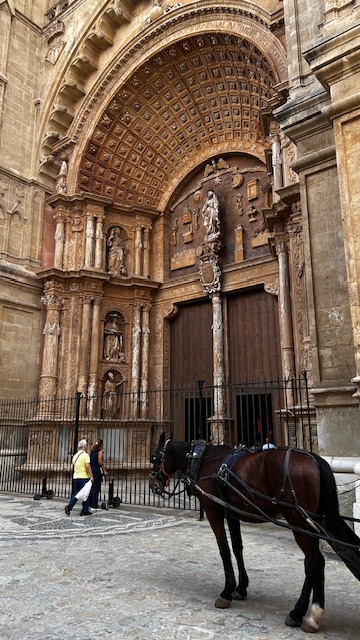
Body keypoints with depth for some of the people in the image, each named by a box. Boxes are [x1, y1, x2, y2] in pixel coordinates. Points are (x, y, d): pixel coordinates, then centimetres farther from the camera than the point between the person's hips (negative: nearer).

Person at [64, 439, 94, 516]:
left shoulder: (75, 455, 12)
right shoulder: (85, 455, -11)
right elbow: (87, 466, -21)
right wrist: (91, 476, -19)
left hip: (75, 477, 7)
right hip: (84, 477, -6)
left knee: (76, 494, 13)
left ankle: (69, 506, -5)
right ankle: (85, 511, 9)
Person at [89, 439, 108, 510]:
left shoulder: (92, 451, 13)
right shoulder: (100, 451, -8)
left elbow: (90, 461, 13)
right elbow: (100, 462, -15)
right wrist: (104, 471, -9)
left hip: (91, 470, 7)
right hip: (97, 470, -7)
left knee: (92, 487, 13)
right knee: (96, 488, -3)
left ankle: (90, 504, 18)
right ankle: (94, 506, -3)